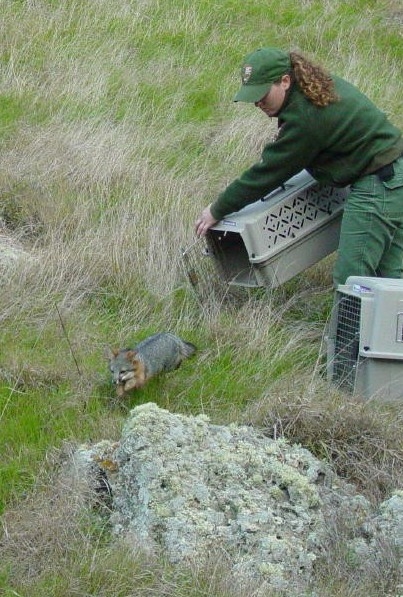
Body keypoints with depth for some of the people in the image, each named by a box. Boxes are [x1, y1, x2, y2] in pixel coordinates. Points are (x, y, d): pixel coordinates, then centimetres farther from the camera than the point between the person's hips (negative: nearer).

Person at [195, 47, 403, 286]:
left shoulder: (305, 117, -21)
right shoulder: (319, 85, 7)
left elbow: (267, 173, -15)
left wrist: (216, 212, -8)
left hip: (378, 184, -10)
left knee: (350, 278, -8)